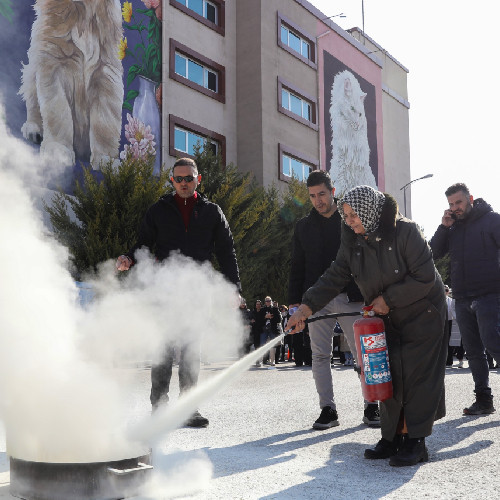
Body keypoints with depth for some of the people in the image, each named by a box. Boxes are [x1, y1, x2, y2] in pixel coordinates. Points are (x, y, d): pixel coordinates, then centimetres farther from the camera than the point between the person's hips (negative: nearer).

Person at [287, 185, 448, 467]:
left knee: (417, 373, -8)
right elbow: (335, 277, -8)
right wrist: (306, 308, -18)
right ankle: (393, 437, 12)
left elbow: (425, 277, -22)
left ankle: (416, 441, -1)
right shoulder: (353, 242, -5)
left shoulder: (405, 231, -22)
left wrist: (388, 298, -19)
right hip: (387, 318, 6)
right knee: (388, 374, 2)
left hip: (422, 314, -5)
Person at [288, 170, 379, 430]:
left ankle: (371, 406, 11)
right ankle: (327, 409, 9)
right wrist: (294, 300, 3)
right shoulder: (304, 226, 13)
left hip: (351, 298, -2)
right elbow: (297, 266, 13)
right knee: (320, 355, 1)